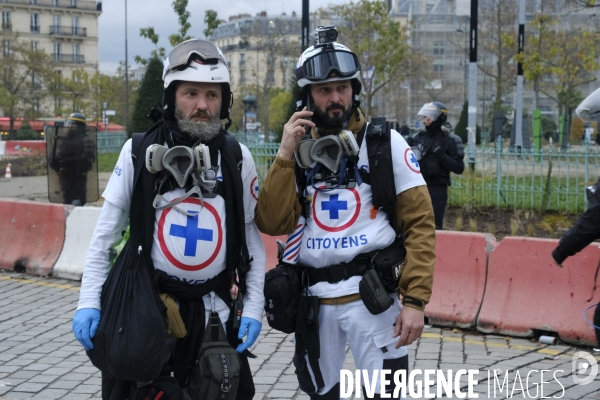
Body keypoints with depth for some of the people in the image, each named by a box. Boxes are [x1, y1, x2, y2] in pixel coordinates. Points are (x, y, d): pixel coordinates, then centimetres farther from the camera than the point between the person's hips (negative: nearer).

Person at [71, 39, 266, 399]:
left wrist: (254, 306, -2)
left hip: (212, 308, 1)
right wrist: (89, 301, -7)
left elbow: (252, 235, 4)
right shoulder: (140, 151, -5)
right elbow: (106, 232, -1)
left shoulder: (237, 157, -2)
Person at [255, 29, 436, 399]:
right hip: (313, 299, 4)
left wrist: (415, 300, -13)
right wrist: (286, 156, -12)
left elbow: (419, 223, -7)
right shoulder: (298, 149, 7)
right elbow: (272, 225, -4)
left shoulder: (385, 142, -3)